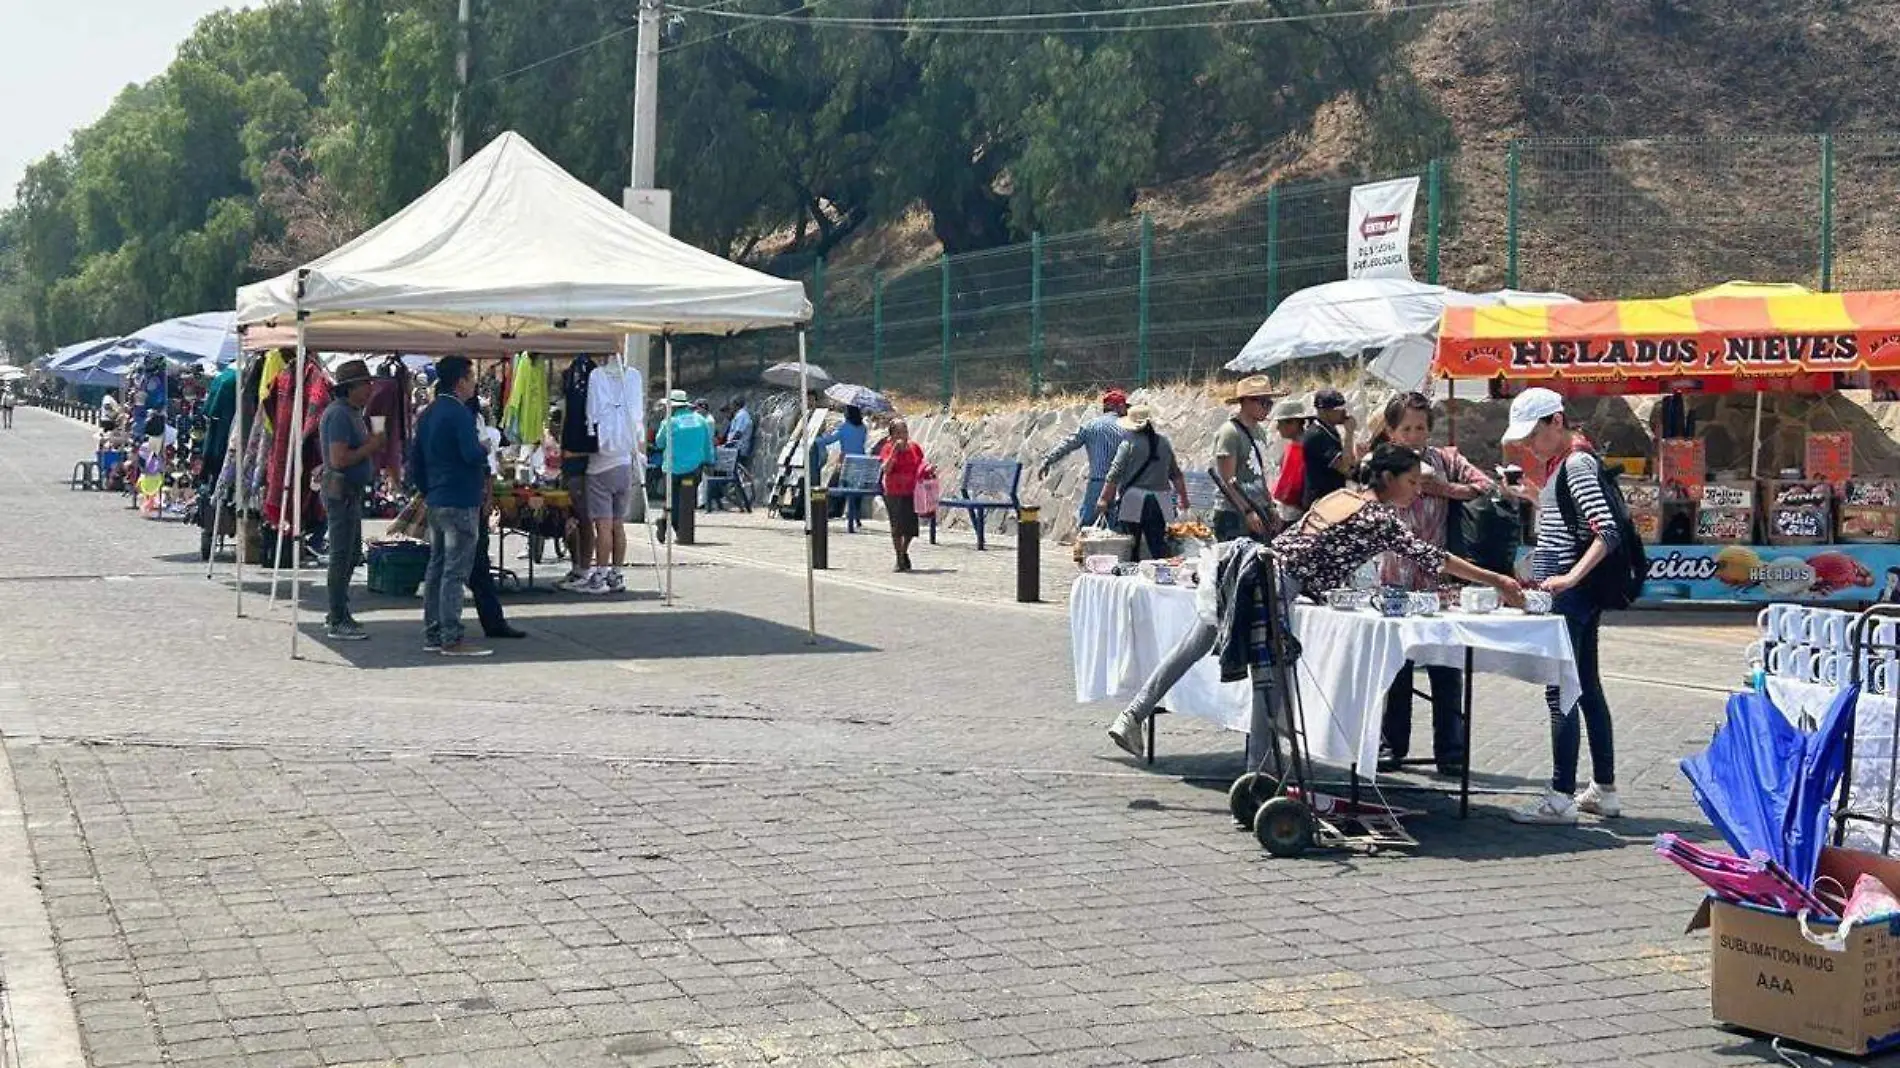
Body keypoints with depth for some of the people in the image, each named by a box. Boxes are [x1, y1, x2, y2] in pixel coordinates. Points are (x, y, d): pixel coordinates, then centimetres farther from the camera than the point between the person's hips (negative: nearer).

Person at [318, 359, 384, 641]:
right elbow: (339, 459, -24)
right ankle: (337, 623, -1)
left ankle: (337, 614, 26)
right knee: (342, 556, -6)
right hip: (341, 492, -11)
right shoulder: (339, 414, -17)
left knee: (352, 553, 16)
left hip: (351, 493, 11)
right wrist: (370, 447, -14)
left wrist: (372, 444, 6)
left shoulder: (352, 413, 15)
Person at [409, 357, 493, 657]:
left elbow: (415, 461, 17)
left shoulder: (427, 414, 13)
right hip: (460, 502, -9)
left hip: (435, 501, 9)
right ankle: (452, 638, -7)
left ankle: (432, 635, 17)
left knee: (436, 568, 13)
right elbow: (473, 455, -25)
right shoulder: (459, 413, -15)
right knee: (455, 572, -7)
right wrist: (485, 450, -3)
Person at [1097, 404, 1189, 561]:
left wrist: (1103, 499, -6)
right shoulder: (1164, 443, 8)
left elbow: (1114, 475, -10)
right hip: (1159, 502, 4)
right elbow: (1176, 474, 13)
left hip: (1133, 501, -4)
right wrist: (1183, 497, 23)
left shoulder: (1129, 443, -6)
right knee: (1159, 548, 4)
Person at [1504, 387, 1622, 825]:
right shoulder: (1565, 463, 15)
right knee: (1587, 688, 14)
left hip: (1570, 594, -11)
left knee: (1561, 691, -8)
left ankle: (1562, 797, -6)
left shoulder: (1577, 464, -15)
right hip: (1579, 594, 11)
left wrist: (1570, 577, -28)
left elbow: (1608, 532, -23)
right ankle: (1603, 790, 21)